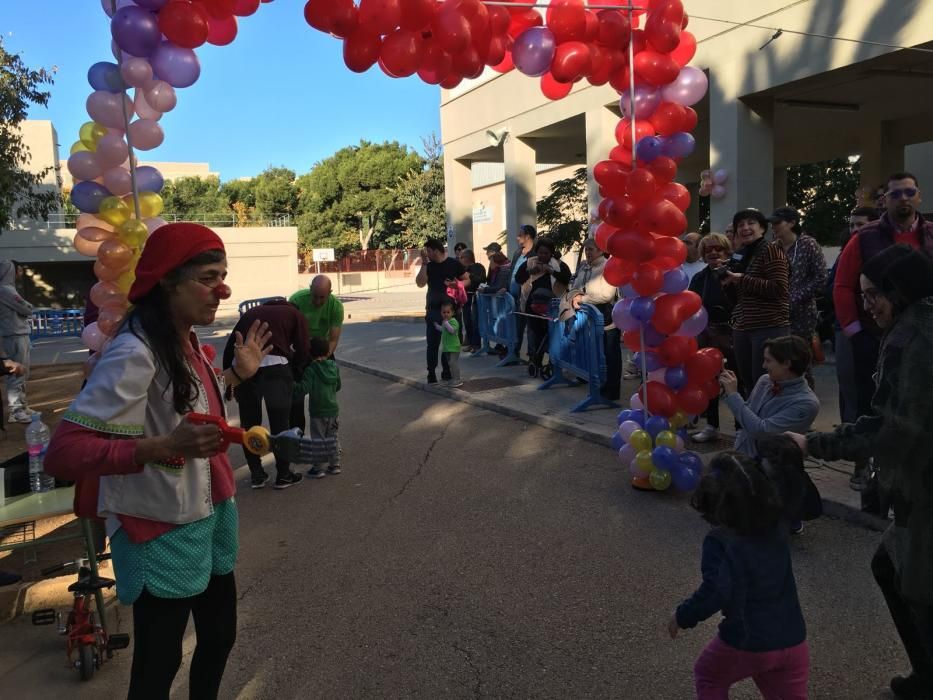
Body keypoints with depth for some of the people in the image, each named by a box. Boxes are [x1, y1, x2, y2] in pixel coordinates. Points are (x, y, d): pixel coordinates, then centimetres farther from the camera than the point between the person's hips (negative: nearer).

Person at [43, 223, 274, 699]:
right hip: (163, 534, -8)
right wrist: (167, 447, -41)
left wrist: (237, 374, 10)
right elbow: (63, 453, -30)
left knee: (220, 635, 23)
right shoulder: (135, 353, -25)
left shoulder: (184, 343, 3)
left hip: (208, 518, 9)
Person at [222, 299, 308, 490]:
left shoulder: (251, 312, 30)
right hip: (274, 365, -3)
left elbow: (229, 347, 21)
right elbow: (302, 351, 7)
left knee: (249, 423, 16)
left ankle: (256, 474, 24)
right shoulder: (295, 315, 19)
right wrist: (293, 373, 23)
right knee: (280, 423, 10)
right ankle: (283, 475, 18)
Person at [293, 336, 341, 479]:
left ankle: (318, 468, 11)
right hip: (333, 410, 5)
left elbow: (303, 389, -24)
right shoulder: (334, 367, 2)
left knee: (318, 439, 5)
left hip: (318, 413, -5)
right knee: (332, 438, 17)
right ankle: (335, 465, 22)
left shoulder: (311, 370, -16)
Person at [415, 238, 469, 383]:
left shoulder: (454, 264, 1)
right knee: (432, 344, 0)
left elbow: (467, 280, 4)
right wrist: (424, 263, -9)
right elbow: (420, 283, -5)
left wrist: (456, 284, -15)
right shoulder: (428, 266, 8)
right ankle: (431, 374, 4)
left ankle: (447, 373, 16)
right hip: (433, 310, 2)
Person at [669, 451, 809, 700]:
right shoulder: (776, 527, 0)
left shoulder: (719, 541, -19)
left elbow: (714, 593, -27)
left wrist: (683, 616, -13)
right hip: (793, 640, 5)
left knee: (708, 679, 25)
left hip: (747, 642, -5)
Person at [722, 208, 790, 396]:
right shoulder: (740, 255, 17)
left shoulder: (770, 250, -5)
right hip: (741, 330, 8)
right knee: (748, 385, 11)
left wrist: (742, 279, -14)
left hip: (769, 328, -8)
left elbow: (778, 289, -17)